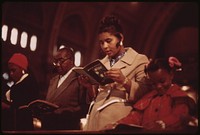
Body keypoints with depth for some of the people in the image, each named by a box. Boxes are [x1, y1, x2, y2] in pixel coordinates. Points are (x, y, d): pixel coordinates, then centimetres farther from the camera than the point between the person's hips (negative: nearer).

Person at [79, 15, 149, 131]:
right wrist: (89, 86, 0)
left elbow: (144, 95, -7)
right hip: (96, 118, 5)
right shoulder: (102, 63, 15)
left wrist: (125, 81, -22)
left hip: (119, 119, -5)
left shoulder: (139, 60, -1)